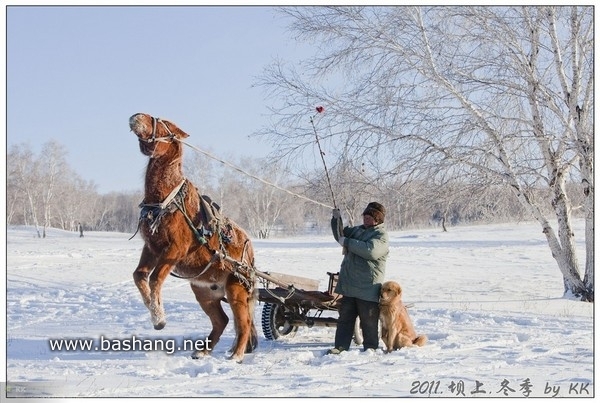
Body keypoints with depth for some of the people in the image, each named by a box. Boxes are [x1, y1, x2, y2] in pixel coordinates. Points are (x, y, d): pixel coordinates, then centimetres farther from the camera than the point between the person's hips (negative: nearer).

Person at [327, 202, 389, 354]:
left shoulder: (381, 236, -10)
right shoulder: (358, 230, 16)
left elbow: (370, 250, -26)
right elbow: (341, 235, 24)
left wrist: (347, 242, -18)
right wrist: (336, 219, 5)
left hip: (368, 287, -7)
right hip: (349, 284, 7)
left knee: (369, 319, 1)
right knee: (345, 316, 9)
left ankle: (370, 346, 14)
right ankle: (341, 345, 14)